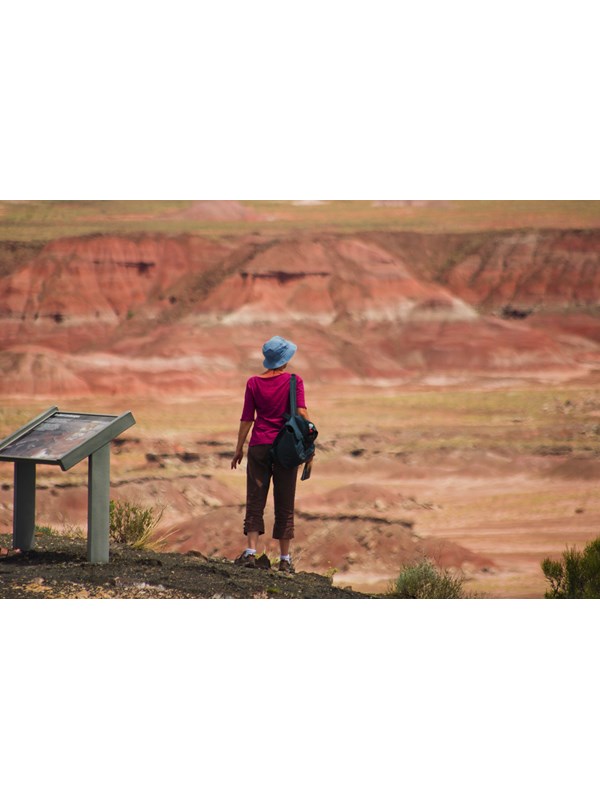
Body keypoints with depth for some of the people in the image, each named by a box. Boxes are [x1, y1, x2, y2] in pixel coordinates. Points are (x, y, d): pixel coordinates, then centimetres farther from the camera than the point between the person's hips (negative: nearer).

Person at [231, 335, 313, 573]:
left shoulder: (254, 383, 1)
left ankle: (250, 553, -10)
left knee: (255, 500, 3)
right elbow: (301, 412, -13)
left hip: (259, 446, 1)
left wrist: (238, 449, 9)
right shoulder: (294, 381, -3)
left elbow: (246, 419, 2)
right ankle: (285, 559, 7)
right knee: (285, 504, 6)